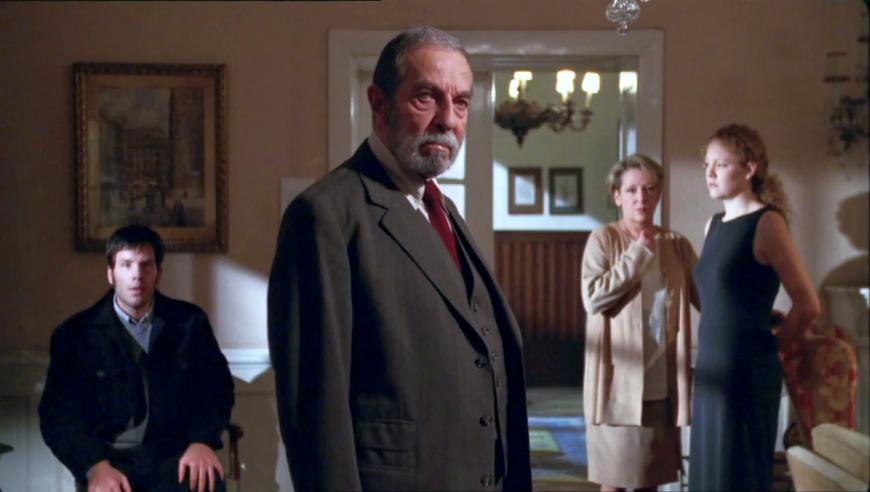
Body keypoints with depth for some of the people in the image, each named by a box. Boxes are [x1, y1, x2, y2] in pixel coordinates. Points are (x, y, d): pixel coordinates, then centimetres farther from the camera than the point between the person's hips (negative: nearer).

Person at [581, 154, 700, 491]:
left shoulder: (677, 244, 9)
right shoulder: (603, 239, -3)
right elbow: (592, 298, -15)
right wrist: (637, 255, -13)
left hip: (662, 381, 4)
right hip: (619, 379, -4)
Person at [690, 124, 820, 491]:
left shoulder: (766, 223, -11)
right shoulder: (714, 224, 11)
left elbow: (808, 305, -10)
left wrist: (771, 342, 3)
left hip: (748, 373, -7)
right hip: (711, 369, 7)